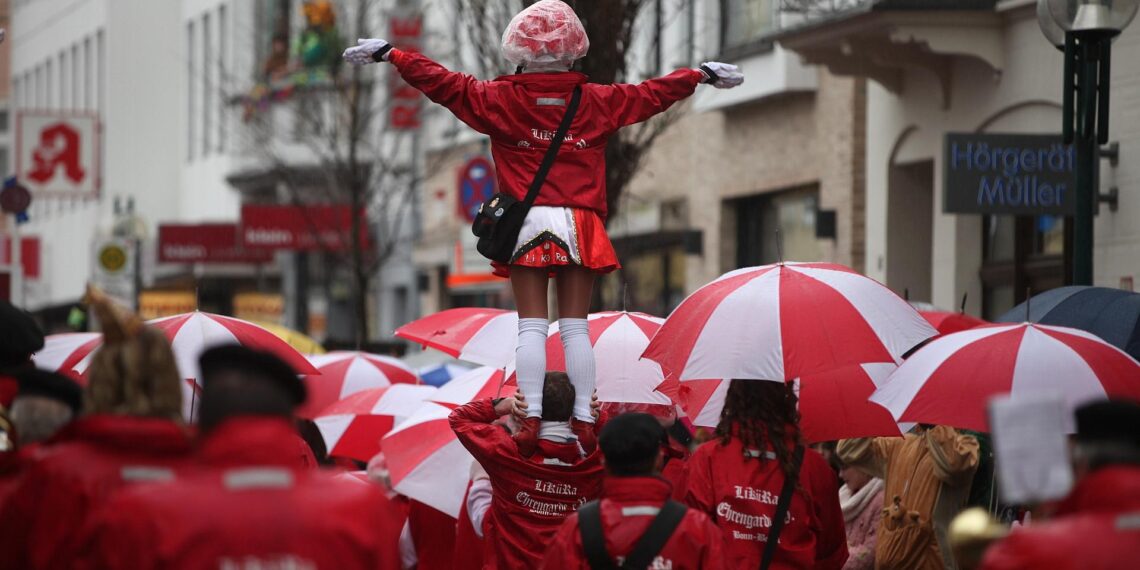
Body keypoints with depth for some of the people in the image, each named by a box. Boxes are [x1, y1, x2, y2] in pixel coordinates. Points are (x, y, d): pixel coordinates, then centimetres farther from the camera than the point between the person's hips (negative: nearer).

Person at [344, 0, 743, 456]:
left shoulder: (499, 100, 1)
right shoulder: (597, 101, 7)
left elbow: (441, 81, 3)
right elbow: (653, 94, 17)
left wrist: (389, 54, 13)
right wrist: (703, 75, 31)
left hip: (526, 224, -1)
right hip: (580, 226, 1)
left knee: (531, 326, -2)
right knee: (575, 326, 3)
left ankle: (530, 419, -11)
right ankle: (583, 419, -1)